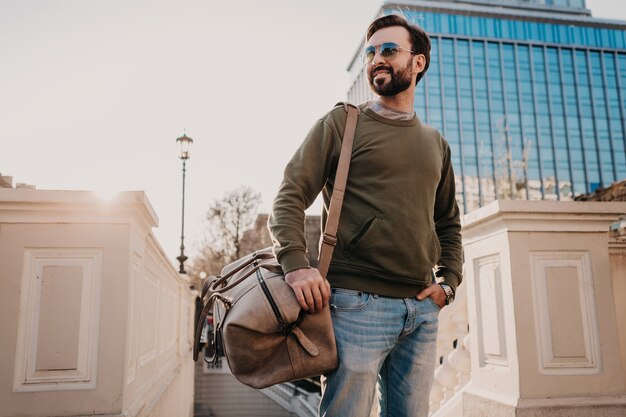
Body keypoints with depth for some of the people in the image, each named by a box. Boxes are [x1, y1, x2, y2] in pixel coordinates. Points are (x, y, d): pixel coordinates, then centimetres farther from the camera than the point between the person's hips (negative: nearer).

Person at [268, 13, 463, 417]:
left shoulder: (436, 144, 17)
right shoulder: (341, 123, 3)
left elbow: (449, 222, 24)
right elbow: (290, 197, -5)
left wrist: (448, 281, 9)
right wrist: (296, 263, -20)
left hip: (422, 310, 5)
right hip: (357, 303, -4)